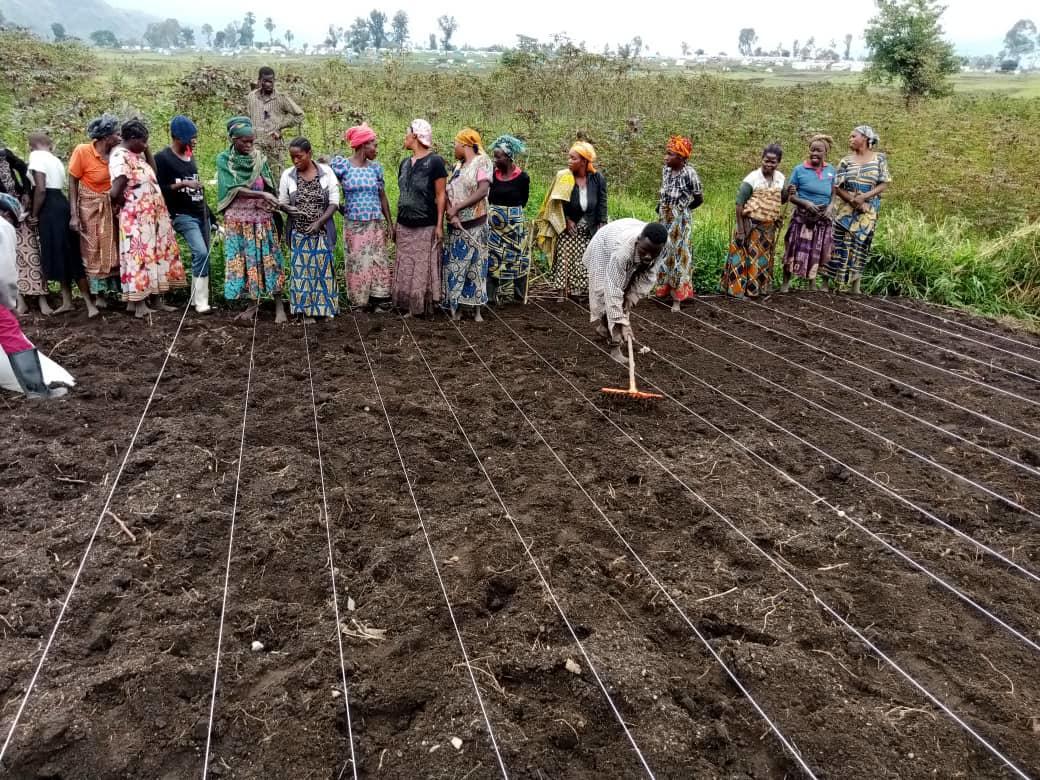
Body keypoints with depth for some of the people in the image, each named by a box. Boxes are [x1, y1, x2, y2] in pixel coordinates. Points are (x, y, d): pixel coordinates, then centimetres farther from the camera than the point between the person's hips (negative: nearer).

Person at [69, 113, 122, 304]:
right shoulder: (82, 151, -16)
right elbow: (72, 183, -11)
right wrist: (74, 215, -16)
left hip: (111, 208, 4)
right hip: (90, 208, -4)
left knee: (112, 249, 10)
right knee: (93, 251, 6)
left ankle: (112, 289, 21)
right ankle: (98, 293, 14)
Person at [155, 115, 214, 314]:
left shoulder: (190, 156, 14)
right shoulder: (162, 158, -8)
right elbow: (158, 189, -12)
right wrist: (182, 184, -21)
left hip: (202, 213, 8)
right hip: (183, 215, -8)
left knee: (203, 256, 5)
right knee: (201, 253, -20)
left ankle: (197, 298, 15)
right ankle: (201, 301, -13)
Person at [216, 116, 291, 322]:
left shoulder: (260, 158, 1)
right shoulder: (223, 159, -5)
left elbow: (270, 188, 3)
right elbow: (233, 190, -15)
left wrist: (273, 202, -18)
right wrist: (261, 195, -24)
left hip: (261, 218, 1)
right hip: (237, 219, -1)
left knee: (267, 258, -1)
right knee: (244, 260, 5)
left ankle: (278, 305, 2)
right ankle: (254, 303, 15)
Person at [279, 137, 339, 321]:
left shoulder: (326, 172, -4)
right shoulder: (288, 175, 0)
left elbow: (334, 202, -5)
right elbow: (282, 202, 8)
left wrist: (319, 222, -16)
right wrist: (288, 209, -17)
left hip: (322, 231, -1)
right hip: (299, 233, 1)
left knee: (323, 268, 5)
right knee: (302, 269, 3)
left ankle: (326, 308, 17)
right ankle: (306, 310, 11)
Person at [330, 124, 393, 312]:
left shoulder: (376, 167, 6)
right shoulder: (342, 165, -4)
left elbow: (383, 197, 10)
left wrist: (390, 224, 9)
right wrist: (340, 207, -7)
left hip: (376, 224, 3)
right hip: (353, 225, -3)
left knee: (379, 263, 2)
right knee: (357, 264, 2)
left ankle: (379, 300, 8)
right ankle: (359, 302, 11)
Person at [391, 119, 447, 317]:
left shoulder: (434, 162, -8)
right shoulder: (405, 163, 12)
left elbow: (441, 195, -9)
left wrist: (440, 225, -14)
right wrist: (396, 223, 15)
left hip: (426, 227, -6)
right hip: (405, 227, 7)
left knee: (423, 268, 0)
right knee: (405, 268, 9)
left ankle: (423, 306, 10)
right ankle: (406, 304, 18)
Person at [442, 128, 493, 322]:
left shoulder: (482, 161, -4)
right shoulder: (457, 166, 14)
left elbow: (483, 191, -17)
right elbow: (447, 193, 5)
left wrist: (457, 208, -16)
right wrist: (450, 212, -15)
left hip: (474, 224, -5)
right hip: (456, 225, 6)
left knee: (474, 264, 0)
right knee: (455, 264, 4)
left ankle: (476, 308, 5)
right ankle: (456, 307, 10)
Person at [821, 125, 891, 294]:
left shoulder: (880, 159, 2)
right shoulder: (846, 161, 3)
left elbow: (884, 184, -2)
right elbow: (837, 187, -2)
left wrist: (863, 197, -16)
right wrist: (853, 202, -16)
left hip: (868, 212, 0)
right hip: (845, 210, 0)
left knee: (860, 246, 5)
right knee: (838, 246, -3)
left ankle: (856, 288, 11)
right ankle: (826, 284, 2)